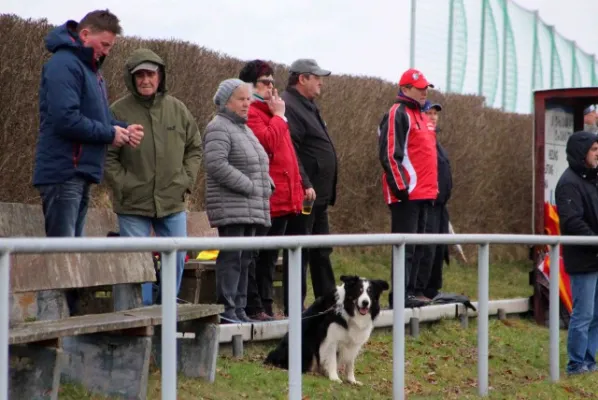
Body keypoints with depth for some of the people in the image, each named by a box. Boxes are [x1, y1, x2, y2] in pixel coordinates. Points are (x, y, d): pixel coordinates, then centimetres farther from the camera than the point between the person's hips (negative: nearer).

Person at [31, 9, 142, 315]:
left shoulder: (89, 67, 19)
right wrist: (110, 134, -14)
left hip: (81, 172, 10)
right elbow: (66, 119, -23)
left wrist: (123, 130, 3)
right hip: (63, 172, -10)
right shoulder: (64, 64, -13)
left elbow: (96, 117, 23)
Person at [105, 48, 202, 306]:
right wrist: (123, 187, -12)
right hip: (133, 206, -3)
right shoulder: (119, 111, -6)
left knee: (177, 259, 7)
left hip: (173, 202, 4)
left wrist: (186, 180, 2)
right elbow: (107, 156, -5)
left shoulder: (177, 109, 6)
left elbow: (195, 148, 14)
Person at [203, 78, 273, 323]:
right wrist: (250, 186, -18)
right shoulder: (219, 128, -9)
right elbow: (217, 165, -21)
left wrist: (267, 185, 10)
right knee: (231, 257, -11)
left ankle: (239, 309, 15)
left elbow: (260, 164, 30)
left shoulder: (245, 129, 22)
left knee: (244, 258, 10)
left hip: (251, 208, 9)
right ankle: (226, 310, -11)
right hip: (231, 208, -9)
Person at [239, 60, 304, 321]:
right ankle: (253, 307, -5)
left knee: (270, 257, 13)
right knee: (254, 255, -6)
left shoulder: (272, 111, 23)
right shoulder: (250, 112, -8)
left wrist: (296, 187, 18)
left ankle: (265, 306, 18)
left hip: (282, 198, 10)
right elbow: (267, 141, -22)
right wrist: (279, 116, -9)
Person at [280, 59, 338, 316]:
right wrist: (305, 184, -26)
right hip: (304, 196, -11)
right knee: (299, 251, -7)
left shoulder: (307, 106, 21)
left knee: (321, 251, 15)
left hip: (318, 194, 11)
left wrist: (327, 191, 22)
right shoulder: (289, 107, -14)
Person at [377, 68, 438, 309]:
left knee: (418, 246, 12)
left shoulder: (421, 116, 20)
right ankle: (400, 295, -9)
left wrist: (433, 188, 23)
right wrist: (400, 186, -20)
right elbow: (389, 154, -16)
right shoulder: (398, 114, -9)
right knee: (405, 245, -10)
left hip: (423, 194, 9)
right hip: (406, 194, -9)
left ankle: (412, 290, 17)